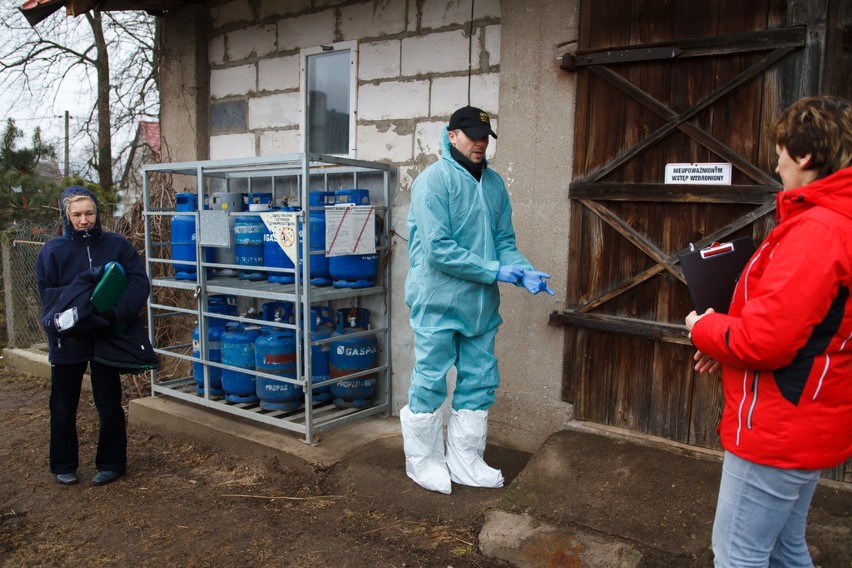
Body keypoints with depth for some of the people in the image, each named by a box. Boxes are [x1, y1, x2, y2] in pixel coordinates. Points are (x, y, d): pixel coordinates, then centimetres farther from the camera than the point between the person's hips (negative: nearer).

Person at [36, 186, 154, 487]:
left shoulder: (118, 245, -2)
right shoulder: (52, 251, -1)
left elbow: (140, 283, -11)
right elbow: (48, 294, -5)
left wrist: (116, 313, -25)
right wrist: (79, 289, -23)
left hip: (107, 338, -1)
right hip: (67, 339, 1)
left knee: (109, 405, 9)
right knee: (63, 407, 12)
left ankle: (111, 463, 24)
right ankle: (64, 465, 29)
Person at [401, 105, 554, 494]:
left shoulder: (494, 183, 10)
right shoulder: (433, 180, -12)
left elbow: (504, 241, 12)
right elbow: (438, 249, -20)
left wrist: (525, 272, -8)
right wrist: (495, 271, -18)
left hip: (481, 303, 7)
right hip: (438, 302, -7)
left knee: (478, 383, 13)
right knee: (430, 384, 4)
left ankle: (465, 461, 29)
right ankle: (423, 461, 24)